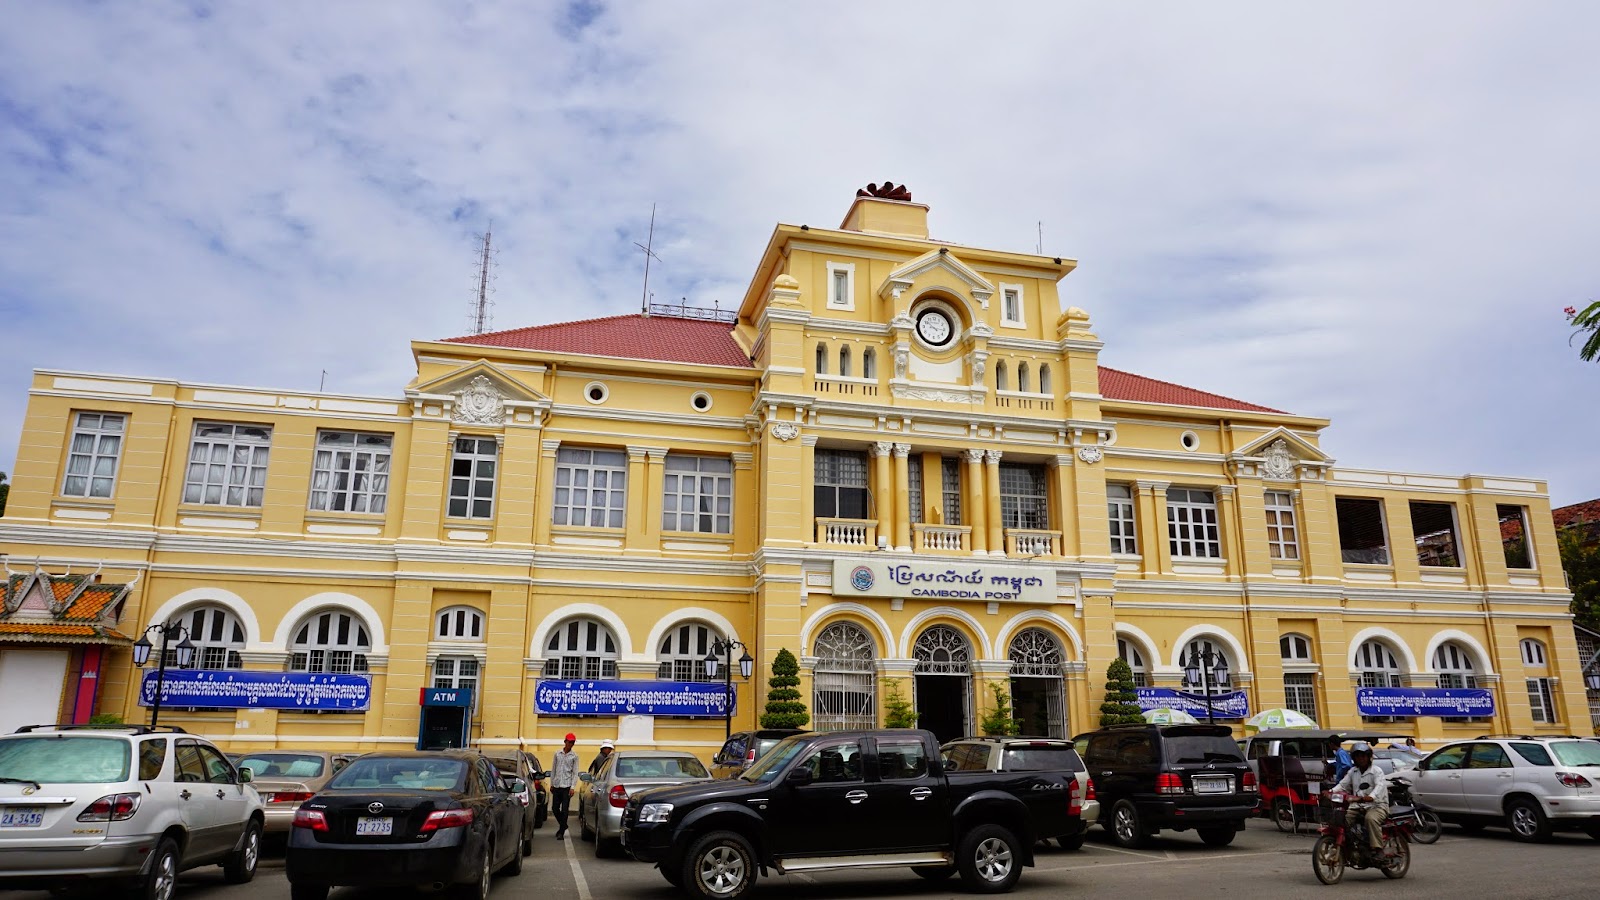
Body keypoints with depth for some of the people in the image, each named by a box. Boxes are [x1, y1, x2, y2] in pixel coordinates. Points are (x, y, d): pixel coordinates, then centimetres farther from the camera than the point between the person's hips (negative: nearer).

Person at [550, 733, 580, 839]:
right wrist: (551, 784, 11)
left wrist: (572, 787, -8)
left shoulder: (574, 756, 1)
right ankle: (563, 825, 29)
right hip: (556, 785, 3)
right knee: (554, 808, 7)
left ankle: (561, 832, 3)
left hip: (566, 786, -3)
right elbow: (553, 770, 13)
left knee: (564, 810, -4)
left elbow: (575, 773, -1)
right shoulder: (557, 754, 8)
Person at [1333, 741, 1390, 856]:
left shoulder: (1376, 771, -4)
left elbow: (1379, 786, -23)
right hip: (1357, 806, 6)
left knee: (1371, 818, -37)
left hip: (1377, 804, -6)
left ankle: (1378, 849, -32)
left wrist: (1370, 797, -44)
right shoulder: (1352, 772, 15)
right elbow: (1343, 784, 9)